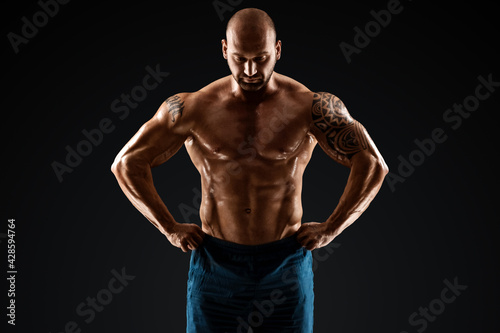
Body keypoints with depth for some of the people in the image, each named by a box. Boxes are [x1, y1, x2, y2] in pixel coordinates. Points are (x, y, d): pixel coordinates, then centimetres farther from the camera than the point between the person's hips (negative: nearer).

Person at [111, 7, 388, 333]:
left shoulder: (310, 106, -9)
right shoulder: (193, 108, -6)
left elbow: (373, 165, -8)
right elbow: (126, 163, 0)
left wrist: (331, 229, -8)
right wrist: (170, 228, -2)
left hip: (285, 261, 0)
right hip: (216, 260, 1)